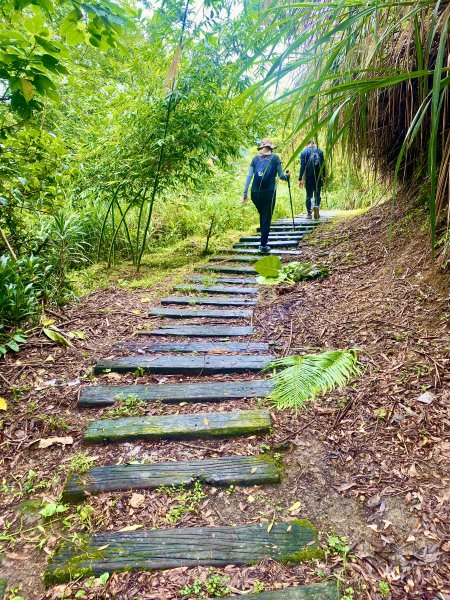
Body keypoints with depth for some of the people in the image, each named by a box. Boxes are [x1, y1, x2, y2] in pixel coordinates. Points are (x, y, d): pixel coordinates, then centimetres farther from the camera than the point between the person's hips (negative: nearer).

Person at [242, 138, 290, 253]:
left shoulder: (255, 158, 10)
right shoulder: (275, 158, 4)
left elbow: (249, 176, 3)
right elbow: (281, 176, 5)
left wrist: (245, 193, 3)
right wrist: (286, 176, 28)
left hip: (255, 193, 3)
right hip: (269, 192, -3)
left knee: (262, 216, 21)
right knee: (267, 218, 1)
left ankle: (264, 239, 25)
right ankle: (263, 245, -2)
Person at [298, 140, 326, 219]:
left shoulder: (304, 152, -1)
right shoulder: (320, 151, 7)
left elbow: (302, 166, -5)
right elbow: (323, 165, 8)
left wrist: (300, 179, -5)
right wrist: (323, 177, 15)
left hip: (308, 177, -1)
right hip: (318, 177, 1)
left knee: (309, 195, 7)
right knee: (317, 193, 11)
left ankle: (309, 213, 5)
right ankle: (316, 206, -19)